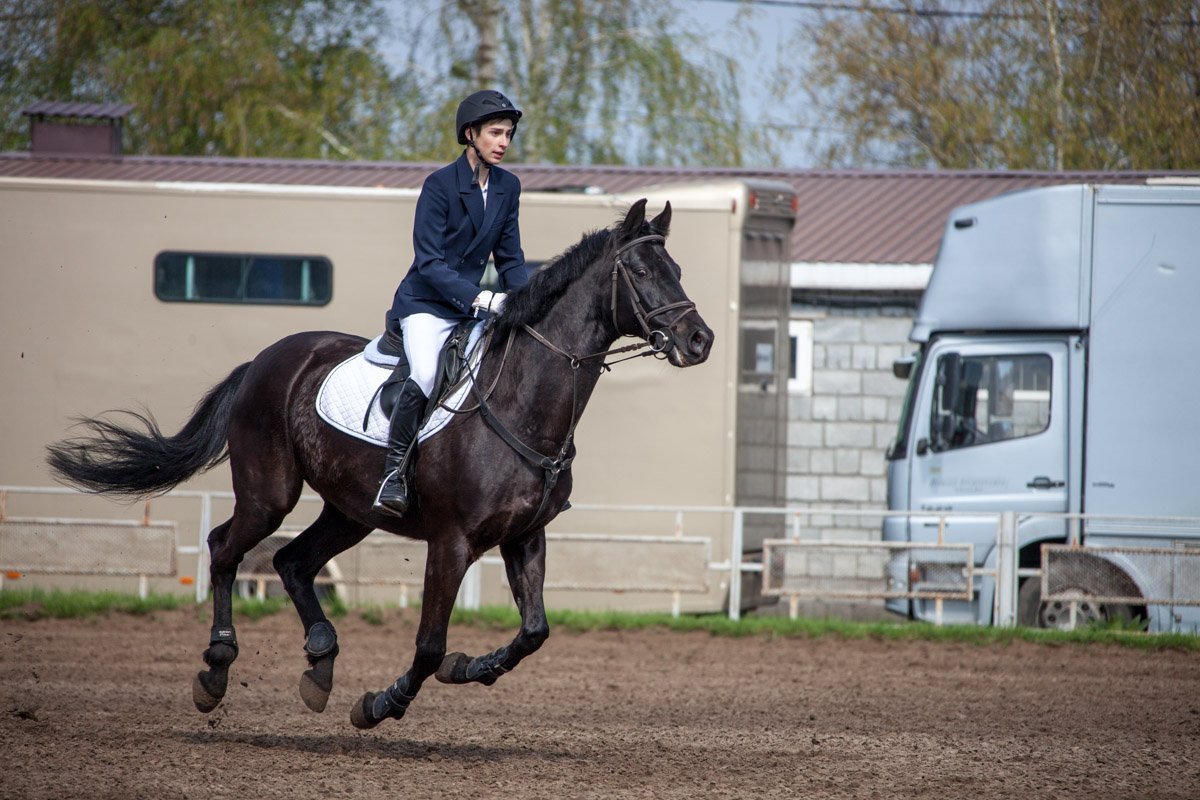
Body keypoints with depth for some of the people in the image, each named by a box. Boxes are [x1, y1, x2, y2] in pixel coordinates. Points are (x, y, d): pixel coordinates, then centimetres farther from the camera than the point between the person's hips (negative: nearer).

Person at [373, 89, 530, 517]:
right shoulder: (440, 185, -13)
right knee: (425, 375, -32)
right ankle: (394, 470, -20)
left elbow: (510, 258, 12)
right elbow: (429, 263, -18)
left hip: (474, 304, 7)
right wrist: (477, 297, -29)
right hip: (428, 303, -7)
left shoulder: (508, 187, 6)